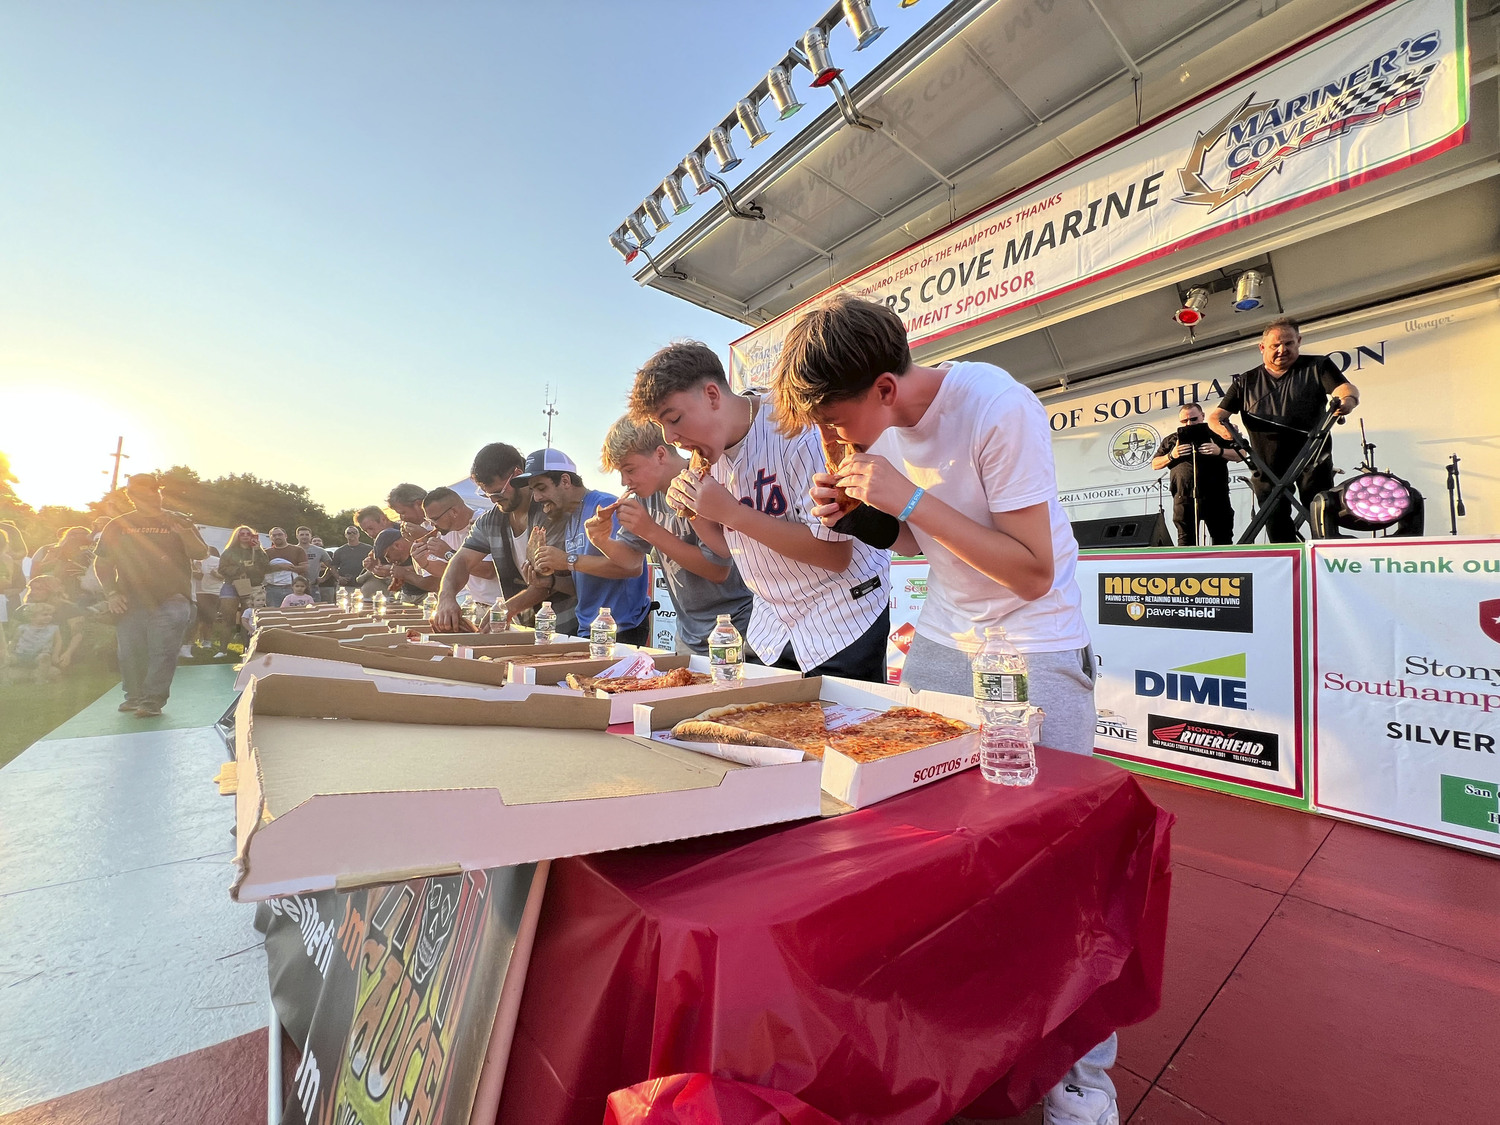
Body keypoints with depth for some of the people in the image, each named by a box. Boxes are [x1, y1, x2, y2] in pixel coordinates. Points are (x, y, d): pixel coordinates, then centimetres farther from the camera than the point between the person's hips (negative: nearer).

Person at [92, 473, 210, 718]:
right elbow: (102, 564, 15)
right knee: (130, 654, 7)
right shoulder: (118, 526, 13)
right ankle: (134, 696, 24)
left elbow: (200, 554, 0)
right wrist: (111, 594, 3)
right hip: (130, 603, 3)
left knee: (162, 652, -10)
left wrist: (185, 533, -17)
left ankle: (153, 700, -5)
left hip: (171, 601, -3)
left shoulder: (178, 522, 9)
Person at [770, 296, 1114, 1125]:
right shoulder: (880, 427, 0)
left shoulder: (999, 410, -21)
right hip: (941, 641, 6)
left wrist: (911, 498, -27)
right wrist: (859, 514, -8)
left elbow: (1033, 573, -22)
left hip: (1037, 651, -5)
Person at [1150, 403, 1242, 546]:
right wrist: (1171, 456, -7)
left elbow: (1241, 455, 8)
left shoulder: (1217, 435, 11)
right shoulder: (1171, 440, 14)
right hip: (1184, 498, 0)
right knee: (1186, 539, 3)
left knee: (1223, 539, 4)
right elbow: (1155, 464, 12)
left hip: (1216, 496, 0)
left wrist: (1220, 451, -11)